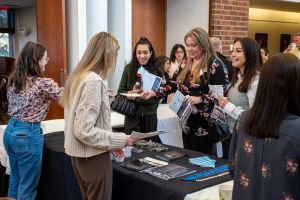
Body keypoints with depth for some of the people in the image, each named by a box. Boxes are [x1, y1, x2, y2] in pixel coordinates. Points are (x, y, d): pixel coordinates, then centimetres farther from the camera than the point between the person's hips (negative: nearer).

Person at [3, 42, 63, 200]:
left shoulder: (13, 80, 6)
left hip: (10, 130, 8)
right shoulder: (43, 83, -16)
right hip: (28, 134, -8)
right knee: (27, 186, 4)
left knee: (15, 179, 21)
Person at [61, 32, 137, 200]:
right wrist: (119, 140, -17)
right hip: (93, 156, -9)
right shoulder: (93, 81, -21)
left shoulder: (78, 76, 6)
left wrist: (111, 142, 10)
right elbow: (84, 131, -25)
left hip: (79, 154, 9)